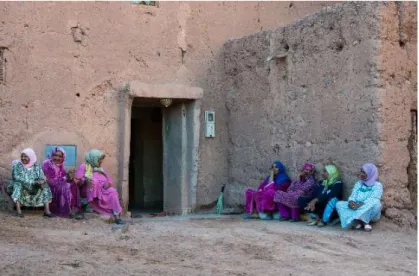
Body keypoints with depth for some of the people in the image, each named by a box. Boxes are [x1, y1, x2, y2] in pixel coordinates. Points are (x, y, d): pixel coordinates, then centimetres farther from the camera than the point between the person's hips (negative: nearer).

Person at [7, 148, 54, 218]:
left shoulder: (36, 166, 3)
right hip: (21, 187, -2)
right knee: (17, 184, -33)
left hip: (34, 189, 2)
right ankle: (18, 210, -41)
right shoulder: (17, 165, -4)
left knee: (45, 186, -21)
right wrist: (32, 182, -28)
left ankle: (47, 210, -28)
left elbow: (42, 177, -5)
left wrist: (42, 181, -31)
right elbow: (16, 177, -18)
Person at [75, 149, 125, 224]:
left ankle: (117, 216, -33)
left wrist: (108, 183, -6)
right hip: (90, 191, -4)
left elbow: (109, 179, 19)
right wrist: (85, 180, -23)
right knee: (94, 181, -35)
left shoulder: (100, 168, 26)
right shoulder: (84, 166, 9)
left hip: (103, 189, 4)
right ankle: (89, 204, -33)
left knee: (113, 191, -27)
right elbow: (77, 181, -2)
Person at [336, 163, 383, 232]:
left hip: (370, 213, -4)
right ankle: (356, 221, -28)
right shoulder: (358, 183, 16)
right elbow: (353, 195, 4)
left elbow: (373, 199, -15)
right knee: (339, 204, -14)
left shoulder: (377, 185, 0)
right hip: (357, 208, 4)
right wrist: (351, 202, -19)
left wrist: (360, 205, -29)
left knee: (376, 203, -35)